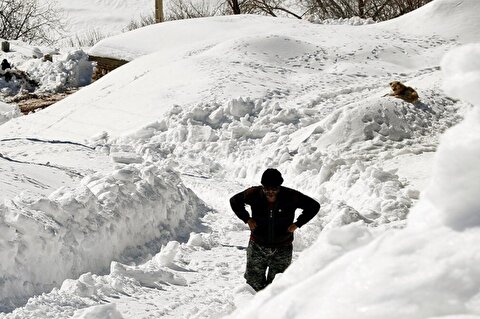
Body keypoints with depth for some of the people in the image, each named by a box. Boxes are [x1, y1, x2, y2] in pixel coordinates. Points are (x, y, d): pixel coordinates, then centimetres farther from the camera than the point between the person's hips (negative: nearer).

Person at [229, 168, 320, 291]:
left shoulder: (291, 197, -14)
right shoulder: (254, 194, -12)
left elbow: (314, 206, 0)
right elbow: (234, 201, 7)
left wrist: (297, 224, -6)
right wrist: (247, 219, -3)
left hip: (282, 249, -1)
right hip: (258, 247, 1)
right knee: (254, 282, 5)